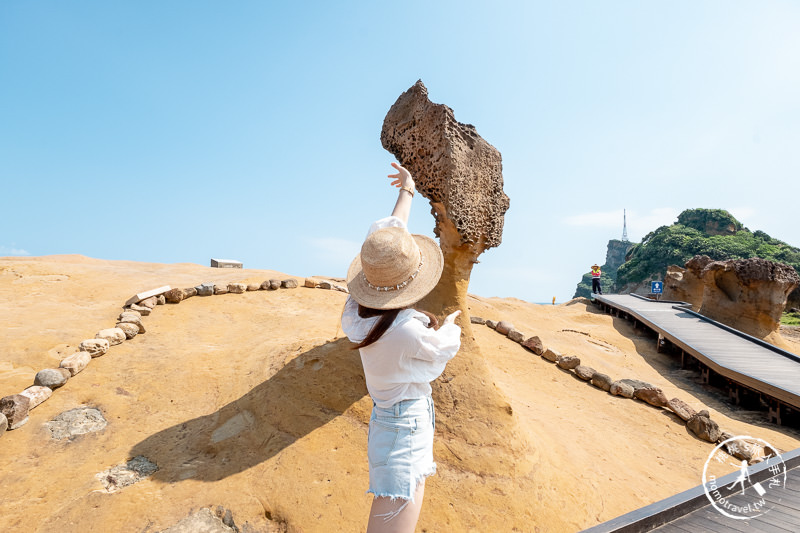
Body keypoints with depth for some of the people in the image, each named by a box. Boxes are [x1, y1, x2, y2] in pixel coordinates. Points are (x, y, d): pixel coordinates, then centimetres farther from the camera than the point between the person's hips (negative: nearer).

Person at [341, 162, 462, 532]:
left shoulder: (358, 309, -13)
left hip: (386, 416, 9)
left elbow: (390, 232, -2)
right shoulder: (409, 331, -34)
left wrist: (407, 191, 13)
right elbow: (445, 347, -9)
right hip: (407, 429, -9)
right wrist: (449, 325, 14)